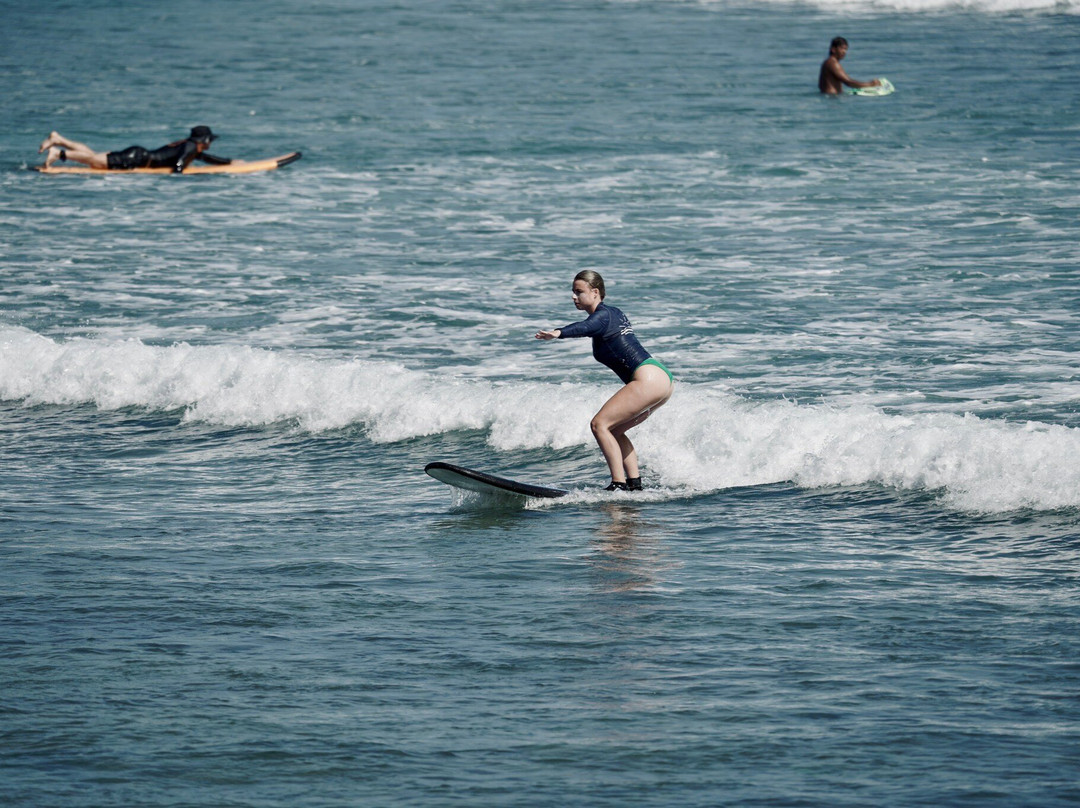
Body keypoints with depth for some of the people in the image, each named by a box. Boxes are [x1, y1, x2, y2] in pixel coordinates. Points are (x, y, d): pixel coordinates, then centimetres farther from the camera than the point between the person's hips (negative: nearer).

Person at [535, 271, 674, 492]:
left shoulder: (603, 315, -8)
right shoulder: (613, 313, 22)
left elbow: (585, 328, -33)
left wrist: (558, 333, -51)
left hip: (649, 380, -10)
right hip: (664, 378, 10)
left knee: (600, 424, -11)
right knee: (613, 430, 16)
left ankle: (619, 485, -16)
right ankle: (634, 483, 10)